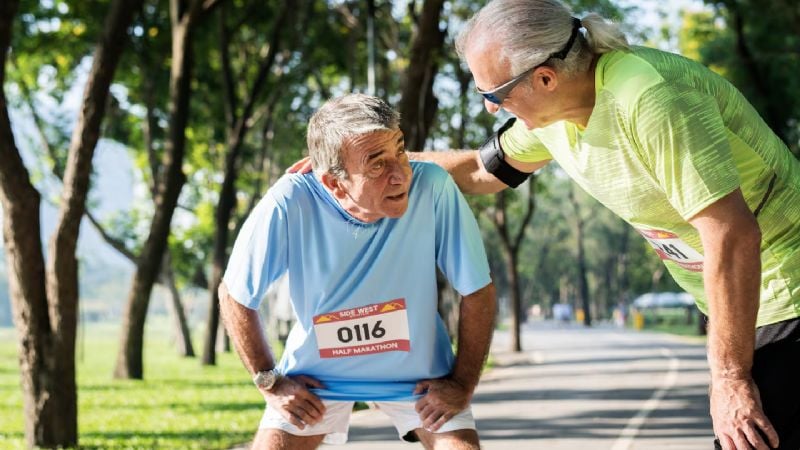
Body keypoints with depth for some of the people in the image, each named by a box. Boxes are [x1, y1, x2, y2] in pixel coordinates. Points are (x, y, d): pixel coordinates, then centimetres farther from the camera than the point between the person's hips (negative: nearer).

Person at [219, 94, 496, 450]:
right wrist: (270, 382, -8)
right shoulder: (289, 206, -29)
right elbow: (235, 296, -11)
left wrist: (462, 384, -10)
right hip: (316, 374, 0)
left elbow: (478, 291, -15)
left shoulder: (433, 189, -29)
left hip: (418, 373, 0)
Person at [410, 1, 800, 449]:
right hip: (743, 308, 9)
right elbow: (482, 169, 24)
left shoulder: (646, 97, -27)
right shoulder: (551, 109, 2)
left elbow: (732, 235, -28)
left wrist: (729, 377, -25)